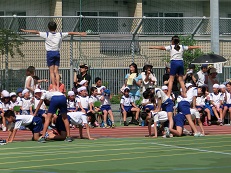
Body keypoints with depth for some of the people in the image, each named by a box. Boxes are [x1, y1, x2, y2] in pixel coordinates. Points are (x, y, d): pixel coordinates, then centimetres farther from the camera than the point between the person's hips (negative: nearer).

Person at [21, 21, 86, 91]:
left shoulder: (46, 34, -3)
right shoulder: (60, 35, 4)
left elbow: (36, 32, -2)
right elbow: (70, 33, 14)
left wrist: (25, 30, 3)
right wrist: (80, 33, 23)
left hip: (50, 53, -3)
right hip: (57, 53, 3)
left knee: (52, 72, -1)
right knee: (56, 71, 5)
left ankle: (54, 87, -7)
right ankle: (57, 87, -3)